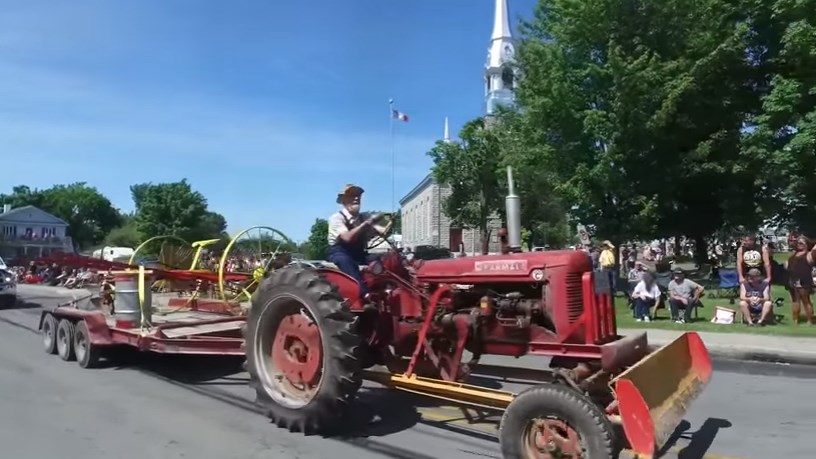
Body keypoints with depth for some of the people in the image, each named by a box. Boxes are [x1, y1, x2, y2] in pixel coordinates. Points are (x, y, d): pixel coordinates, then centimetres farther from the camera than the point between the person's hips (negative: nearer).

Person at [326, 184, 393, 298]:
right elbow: (347, 237, -27)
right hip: (340, 254, -5)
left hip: (360, 256, 6)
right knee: (345, 261, -39)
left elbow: (383, 232, -9)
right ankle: (365, 294, -49)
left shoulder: (364, 217, 7)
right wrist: (367, 223, -32)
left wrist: (390, 224, -32)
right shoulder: (337, 217, -9)